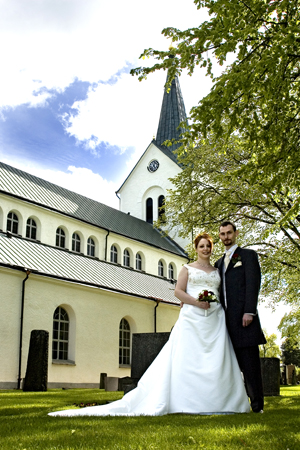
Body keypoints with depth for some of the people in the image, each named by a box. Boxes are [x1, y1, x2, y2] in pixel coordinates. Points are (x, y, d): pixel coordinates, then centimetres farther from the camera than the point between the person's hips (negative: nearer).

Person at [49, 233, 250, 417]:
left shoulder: (218, 271, 20)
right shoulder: (188, 268, 11)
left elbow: (222, 293, 20)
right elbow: (178, 291, 2)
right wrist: (196, 302, -12)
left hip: (215, 318, 3)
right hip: (192, 317, -3)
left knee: (216, 360, -4)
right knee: (188, 358, -10)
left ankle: (216, 401, 0)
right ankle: (187, 401, -7)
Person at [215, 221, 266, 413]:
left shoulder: (248, 255, 5)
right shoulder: (219, 263, 23)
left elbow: (253, 283, -6)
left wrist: (249, 312, -16)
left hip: (243, 316, -6)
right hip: (227, 318, 6)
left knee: (250, 361, -6)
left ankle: (257, 404, -2)